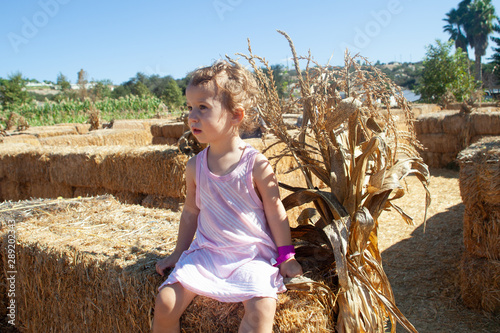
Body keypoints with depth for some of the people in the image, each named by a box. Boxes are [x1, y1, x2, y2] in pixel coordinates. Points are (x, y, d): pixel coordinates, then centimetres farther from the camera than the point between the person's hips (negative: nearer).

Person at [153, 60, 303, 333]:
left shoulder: (257, 165, -12)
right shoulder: (195, 166, 1)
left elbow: (275, 210, -2)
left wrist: (286, 257, 3)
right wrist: (178, 253, 19)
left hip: (252, 256, -3)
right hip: (206, 252, 3)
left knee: (262, 309, -27)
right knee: (165, 303, -13)